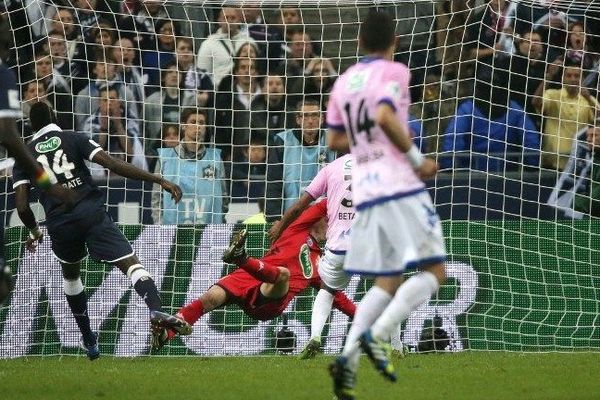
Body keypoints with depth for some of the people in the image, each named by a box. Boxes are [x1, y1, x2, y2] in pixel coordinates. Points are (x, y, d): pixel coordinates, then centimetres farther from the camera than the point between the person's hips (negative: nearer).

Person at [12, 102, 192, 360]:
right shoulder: (74, 139, 9)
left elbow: (22, 207, 4)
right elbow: (112, 164, -5)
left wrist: (34, 233, 26)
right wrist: (160, 181, -5)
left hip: (60, 223, 2)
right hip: (91, 211, -2)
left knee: (70, 275, 30)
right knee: (131, 263, -12)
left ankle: (88, 341, 33)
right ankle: (156, 311, -42)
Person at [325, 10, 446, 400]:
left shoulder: (344, 81, 16)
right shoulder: (394, 72, -4)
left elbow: (335, 141, 20)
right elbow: (385, 117, -20)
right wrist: (417, 158, -12)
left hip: (364, 191, 7)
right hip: (400, 186, -7)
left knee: (387, 282, 12)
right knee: (433, 271, -2)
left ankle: (348, 354, -9)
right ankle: (378, 335, -22)